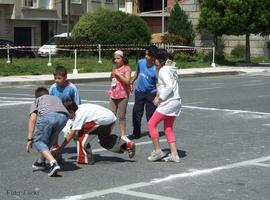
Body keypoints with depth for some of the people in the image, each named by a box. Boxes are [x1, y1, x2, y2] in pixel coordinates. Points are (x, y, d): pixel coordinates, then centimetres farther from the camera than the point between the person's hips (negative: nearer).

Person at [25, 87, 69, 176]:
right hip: (63, 116, 4)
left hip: (47, 115, -4)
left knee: (38, 141, 10)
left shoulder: (36, 101, 33)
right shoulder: (56, 98, 45)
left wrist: (29, 139, 10)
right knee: (49, 139, 29)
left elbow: (32, 119, 13)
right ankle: (41, 162, 39)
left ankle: (53, 163, -10)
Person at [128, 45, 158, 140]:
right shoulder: (141, 62, -5)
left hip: (151, 93, -5)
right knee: (136, 113, 8)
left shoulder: (155, 69, -20)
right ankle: (136, 133, 20)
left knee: (150, 115, -1)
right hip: (139, 92, 5)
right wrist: (131, 82, 16)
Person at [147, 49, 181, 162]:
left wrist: (160, 98, -14)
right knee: (168, 129, 13)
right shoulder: (171, 69, 16)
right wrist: (159, 96, 11)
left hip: (168, 102, -9)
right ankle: (174, 154, 9)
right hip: (176, 102, 9)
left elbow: (169, 86, -23)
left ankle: (158, 151, 1)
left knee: (151, 124, -1)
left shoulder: (163, 70, -12)